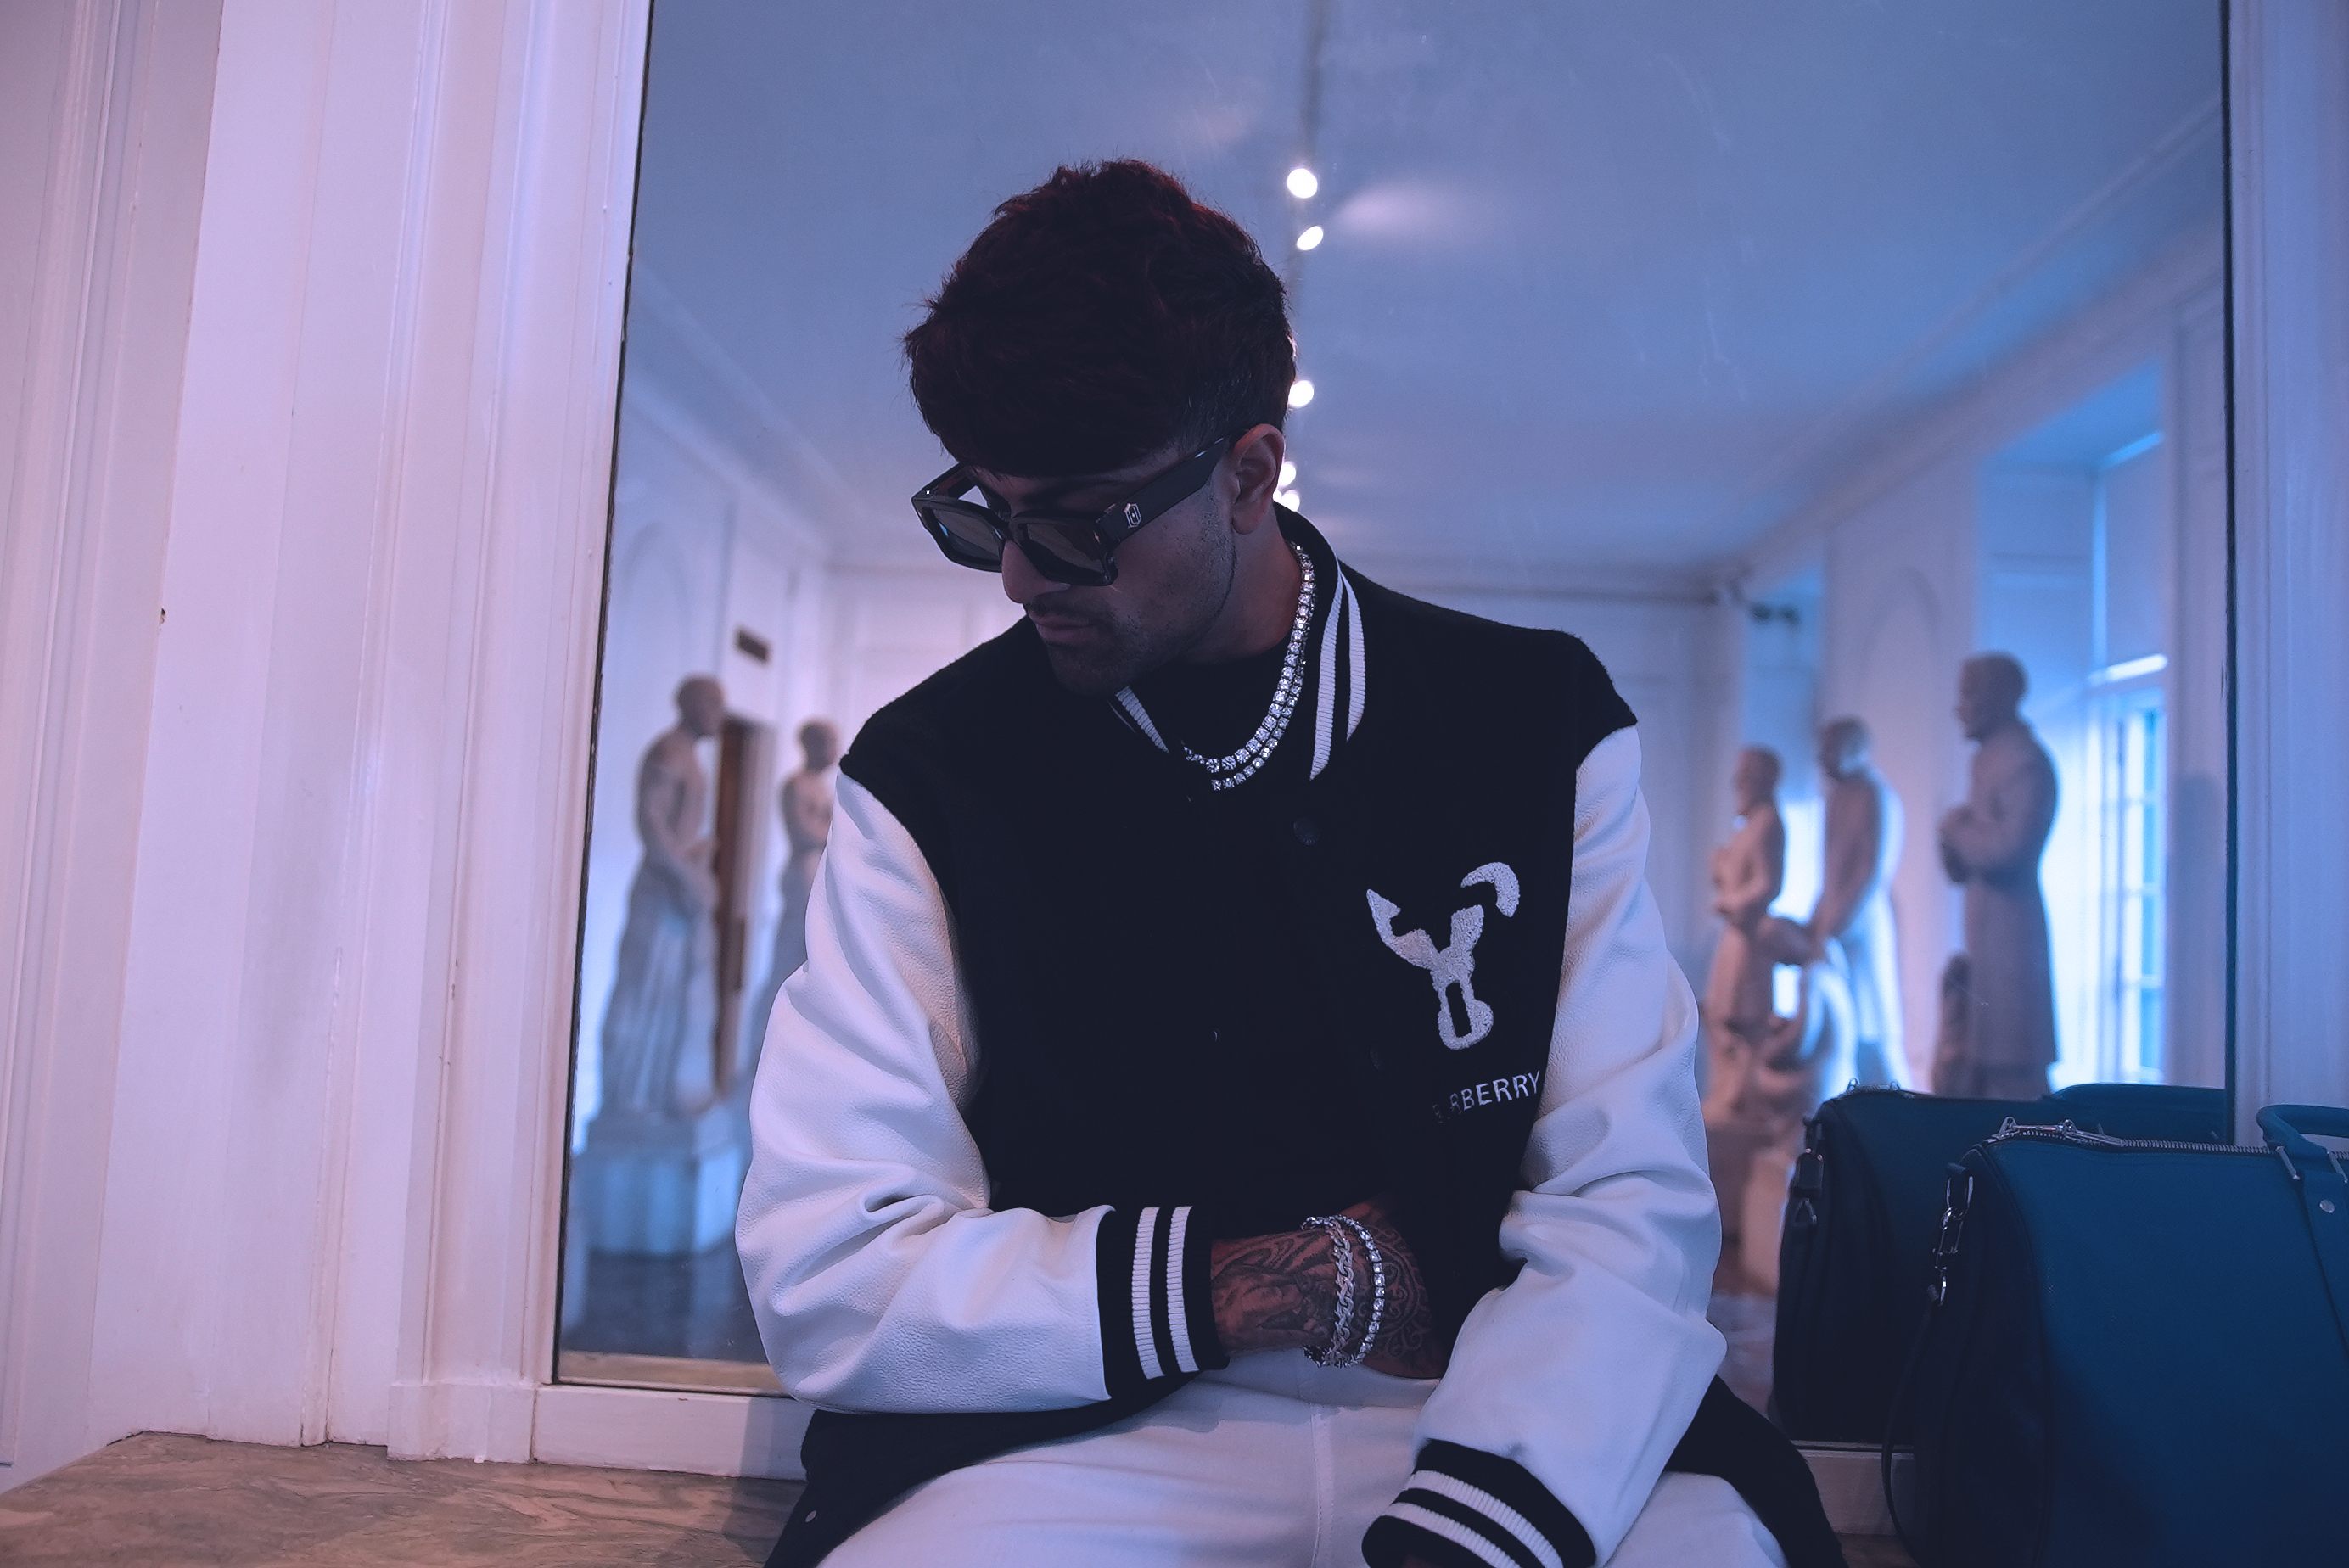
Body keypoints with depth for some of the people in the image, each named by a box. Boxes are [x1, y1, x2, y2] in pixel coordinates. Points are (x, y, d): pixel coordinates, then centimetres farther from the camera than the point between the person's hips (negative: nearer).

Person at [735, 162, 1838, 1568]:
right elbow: (823, 1281, -5)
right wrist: (1269, 1283, -10)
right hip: (1094, 1442, 0)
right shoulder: (929, 776, -1)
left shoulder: (1538, 730, 1)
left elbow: (1630, 1208, -6)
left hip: (1493, 1421, 1)